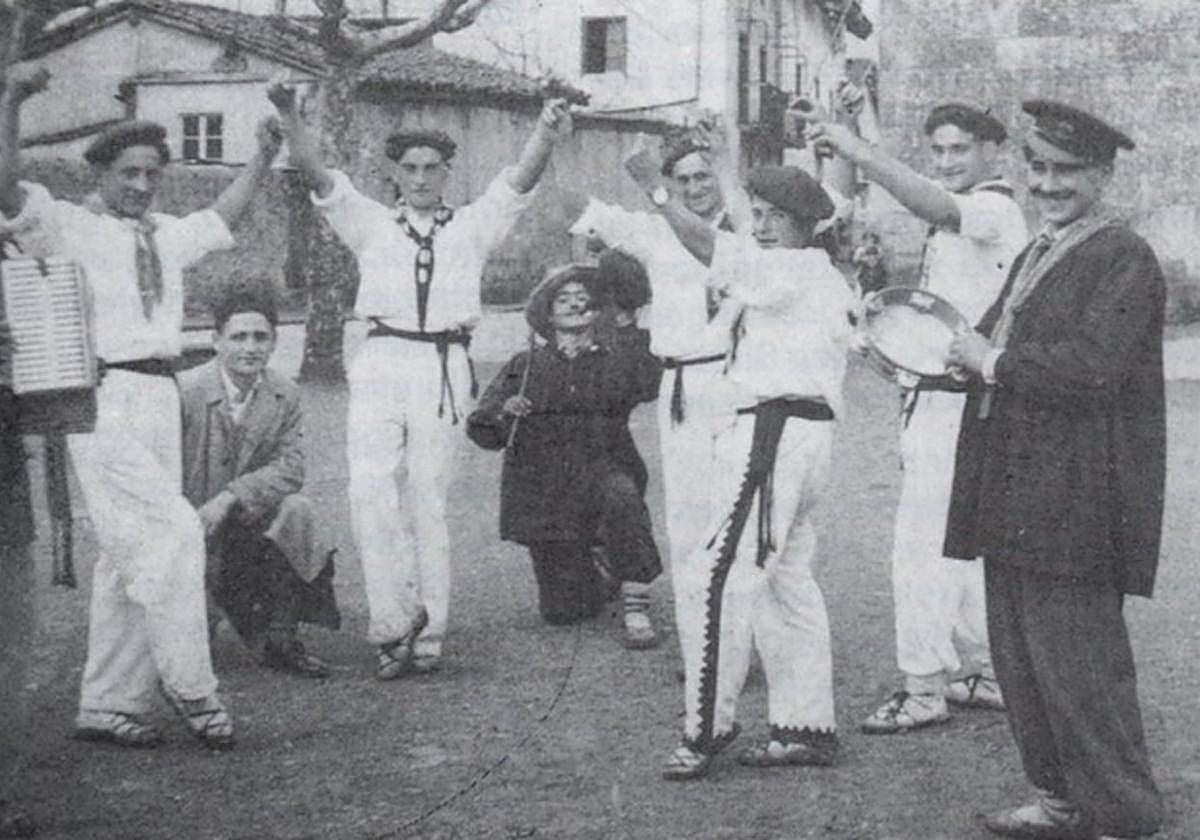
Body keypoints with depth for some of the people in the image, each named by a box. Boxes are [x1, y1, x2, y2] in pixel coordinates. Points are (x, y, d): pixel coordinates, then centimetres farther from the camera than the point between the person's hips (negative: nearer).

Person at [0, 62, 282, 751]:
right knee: (173, 532, -15)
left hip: (159, 397, 7)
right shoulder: (67, 226, 0)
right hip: (104, 399, -7)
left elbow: (221, 219, 37)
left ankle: (110, 705, 17)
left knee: (131, 553, 9)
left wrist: (262, 160, 28)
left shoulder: (166, 235, 19)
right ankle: (190, 687, -4)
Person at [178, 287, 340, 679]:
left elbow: (290, 468, -12)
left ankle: (281, 640, -14)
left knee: (297, 510, -28)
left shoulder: (285, 394, -5)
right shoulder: (184, 391, -16)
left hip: (250, 522, 3)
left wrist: (230, 497, -25)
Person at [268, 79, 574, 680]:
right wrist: (290, 117, -12)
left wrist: (546, 135, -18)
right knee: (370, 490, -15)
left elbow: (521, 180, 2)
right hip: (380, 364, 0)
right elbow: (316, 174, 4)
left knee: (430, 501, 1)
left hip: (444, 369, 0)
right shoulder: (371, 223, 16)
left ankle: (427, 635, 7)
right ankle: (394, 619, -8)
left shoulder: (472, 226, 16)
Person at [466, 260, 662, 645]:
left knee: (621, 495, -39)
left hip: (603, 471, -1)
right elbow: (482, 431, 5)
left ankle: (637, 608, -27)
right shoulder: (526, 365, 8)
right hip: (543, 493, 1)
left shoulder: (618, 362, 6)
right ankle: (594, 583, 35)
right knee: (562, 612, -2)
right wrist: (503, 411, -17)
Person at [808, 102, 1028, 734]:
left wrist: (857, 151, -43)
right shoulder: (969, 218, 21)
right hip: (942, 398, 11)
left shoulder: (994, 210, -12)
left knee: (920, 543, -10)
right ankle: (982, 671, 25)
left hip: (954, 403, -11)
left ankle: (923, 687, -5)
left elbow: (934, 207, -34)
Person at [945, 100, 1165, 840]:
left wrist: (994, 360, -15)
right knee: (1020, 657, 16)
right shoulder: (1038, 254, 17)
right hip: (1015, 501, 9)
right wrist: (946, 355, 1)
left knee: (1075, 663, -4)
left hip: (1074, 501, -9)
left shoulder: (1125, 259, -12)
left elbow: (1092, 368, -24)